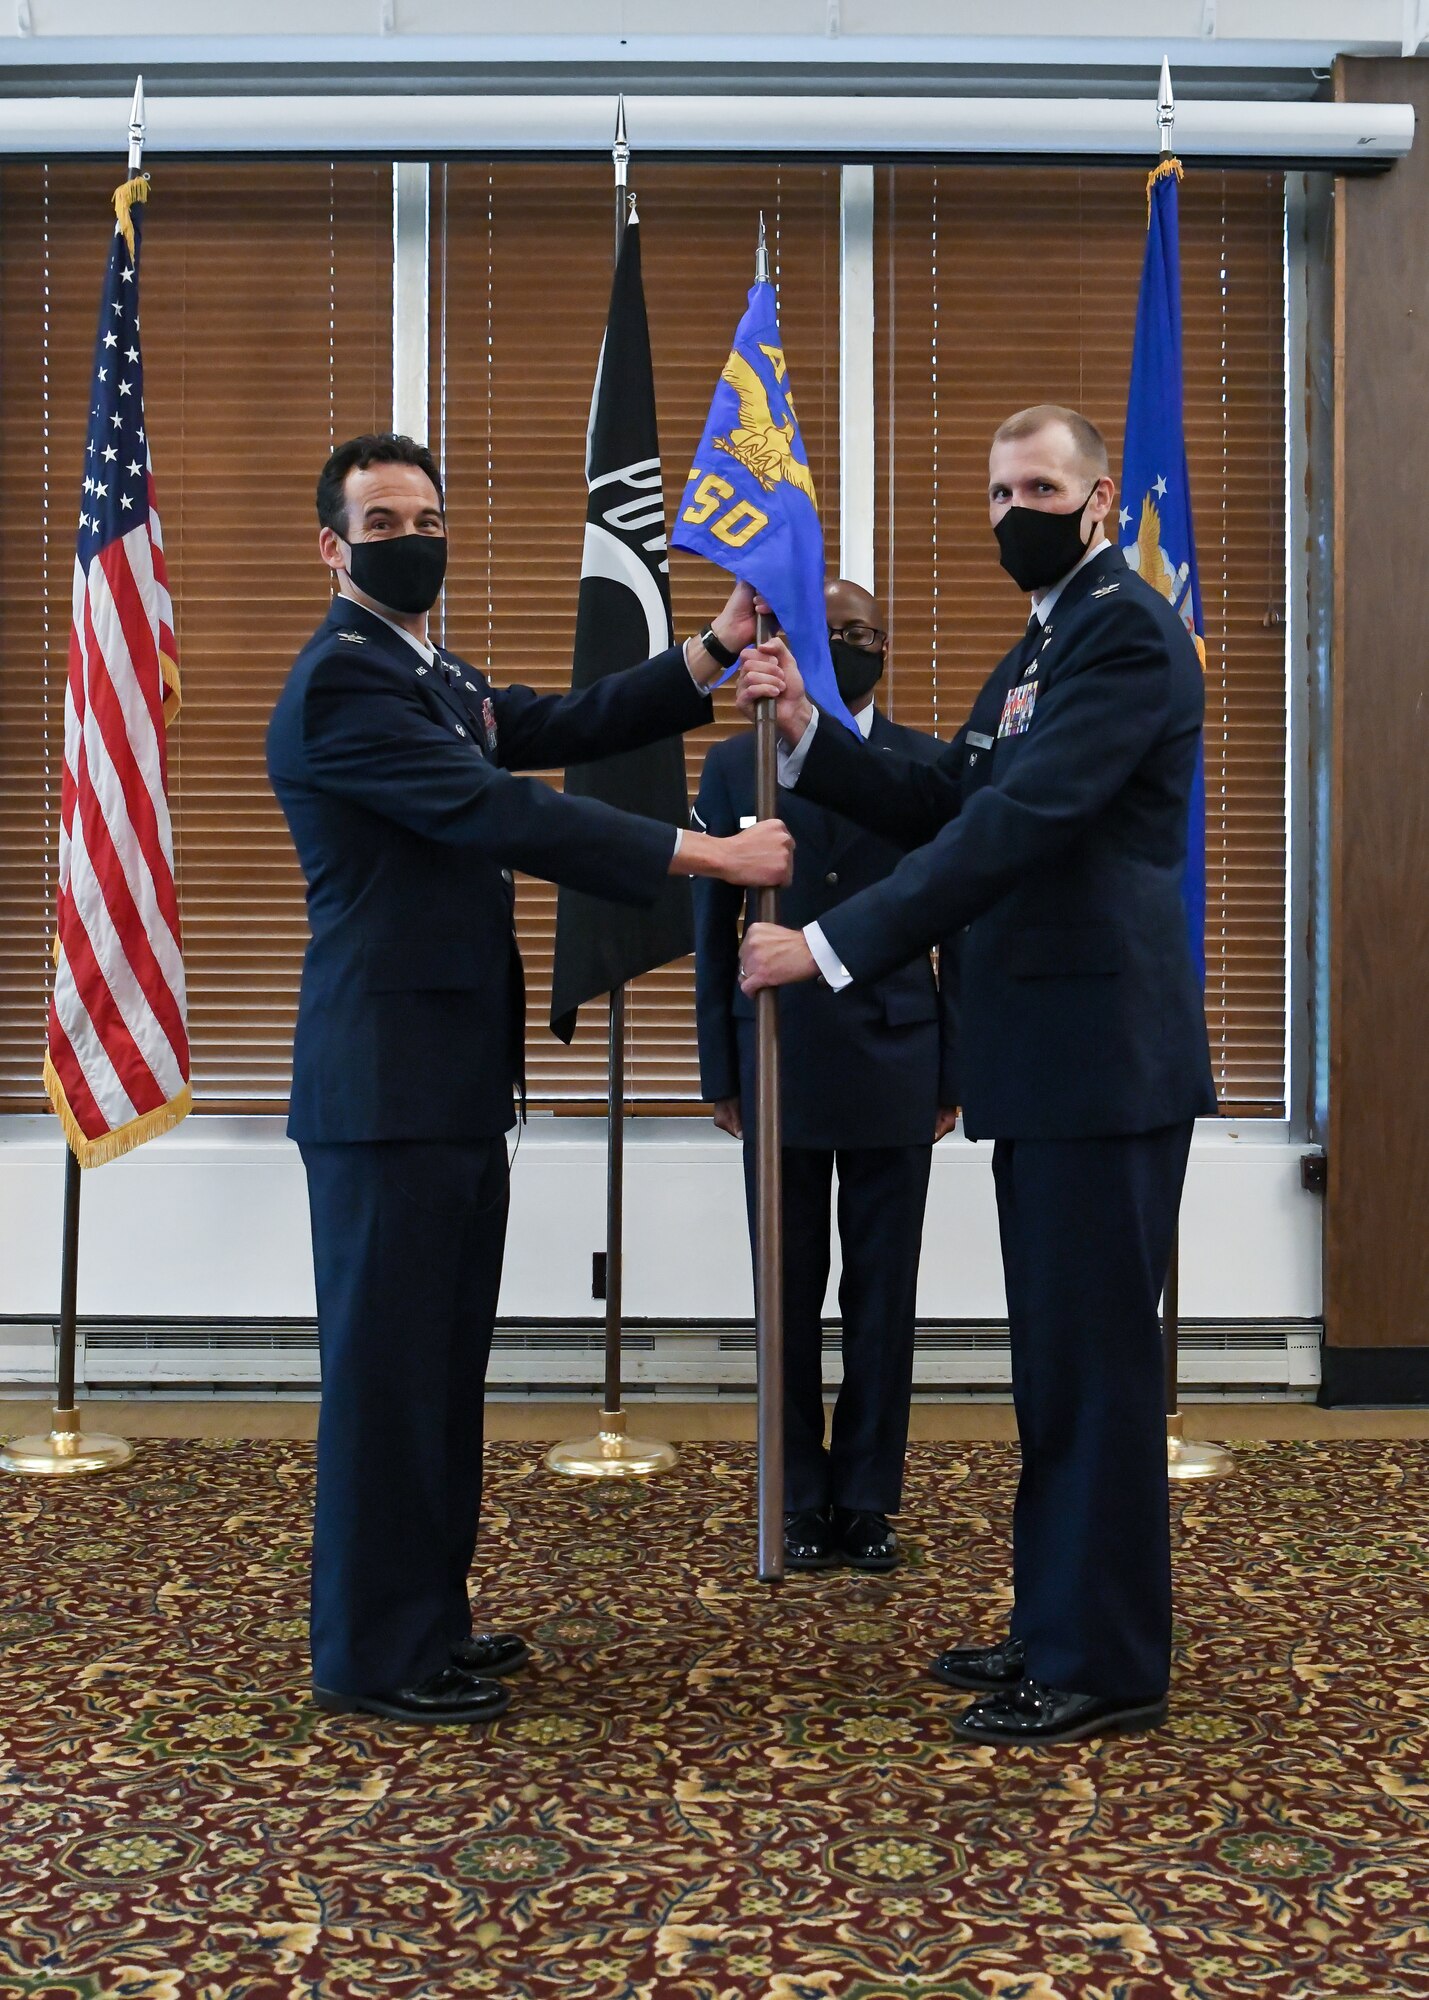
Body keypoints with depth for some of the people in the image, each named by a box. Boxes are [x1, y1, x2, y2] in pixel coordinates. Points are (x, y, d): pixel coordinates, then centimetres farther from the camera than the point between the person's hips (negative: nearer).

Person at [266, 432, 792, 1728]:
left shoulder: (436, 681, 19)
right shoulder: (340, 681, -13)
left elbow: (572, 726, 10)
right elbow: (502, 817, -22)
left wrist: (715, 650, -2)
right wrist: (709, 856, -24)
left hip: (454, 1080, 10)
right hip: (386, 1083, -10)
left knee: (446, 1355, 15)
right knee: (387, 1361, -2)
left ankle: (427, 1615, 26)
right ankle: (372, 1653, 9)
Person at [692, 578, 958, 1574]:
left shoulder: (933, 769, 4)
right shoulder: (736, 765, 6)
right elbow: (713, 930, 6)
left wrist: (953, 1074, 0)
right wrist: (721, 1072, 2)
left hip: (894, 1067, 0)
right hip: (778, 1069, 0)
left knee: (884, 1296, 6)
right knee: (789, 1295, 7)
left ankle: (868, 1497, 19)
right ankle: (802, 1500, 20)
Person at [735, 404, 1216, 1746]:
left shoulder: (1126, 632, -12)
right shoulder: (1044, 644, 21)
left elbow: (1018, 825, -22)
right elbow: (942, 810, 17)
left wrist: (831, 945, -22)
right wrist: (808, 730, 4)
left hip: (1104, 1055, -10)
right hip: (1046, 1053, 10)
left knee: (1094, 1364, -2)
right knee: (1056, 1361, 16)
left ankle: (1106, 1665, 11)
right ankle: (1054, 1630, 28)